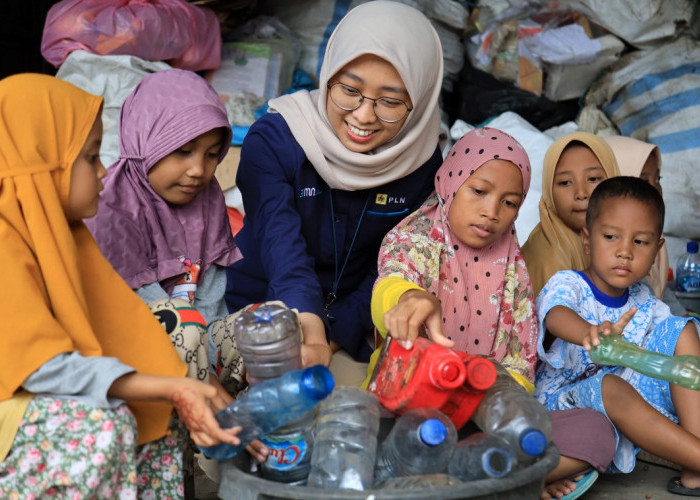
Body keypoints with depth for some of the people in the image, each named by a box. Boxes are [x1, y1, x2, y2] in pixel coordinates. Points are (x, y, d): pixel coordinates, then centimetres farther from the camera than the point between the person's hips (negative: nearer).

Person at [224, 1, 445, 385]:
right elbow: (283, 249, -33)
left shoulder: (423, 163, -10)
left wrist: (333, 334, -20)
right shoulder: (272, 140, -20)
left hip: (351, 326, 2)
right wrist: (311, 334, -49)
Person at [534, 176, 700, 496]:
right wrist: (591, 332, -62)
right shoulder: (567, 284, -14)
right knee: (611, 386, -39)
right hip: (565, 397, -6)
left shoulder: (643, 301, 6)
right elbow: (555, 313, -39)